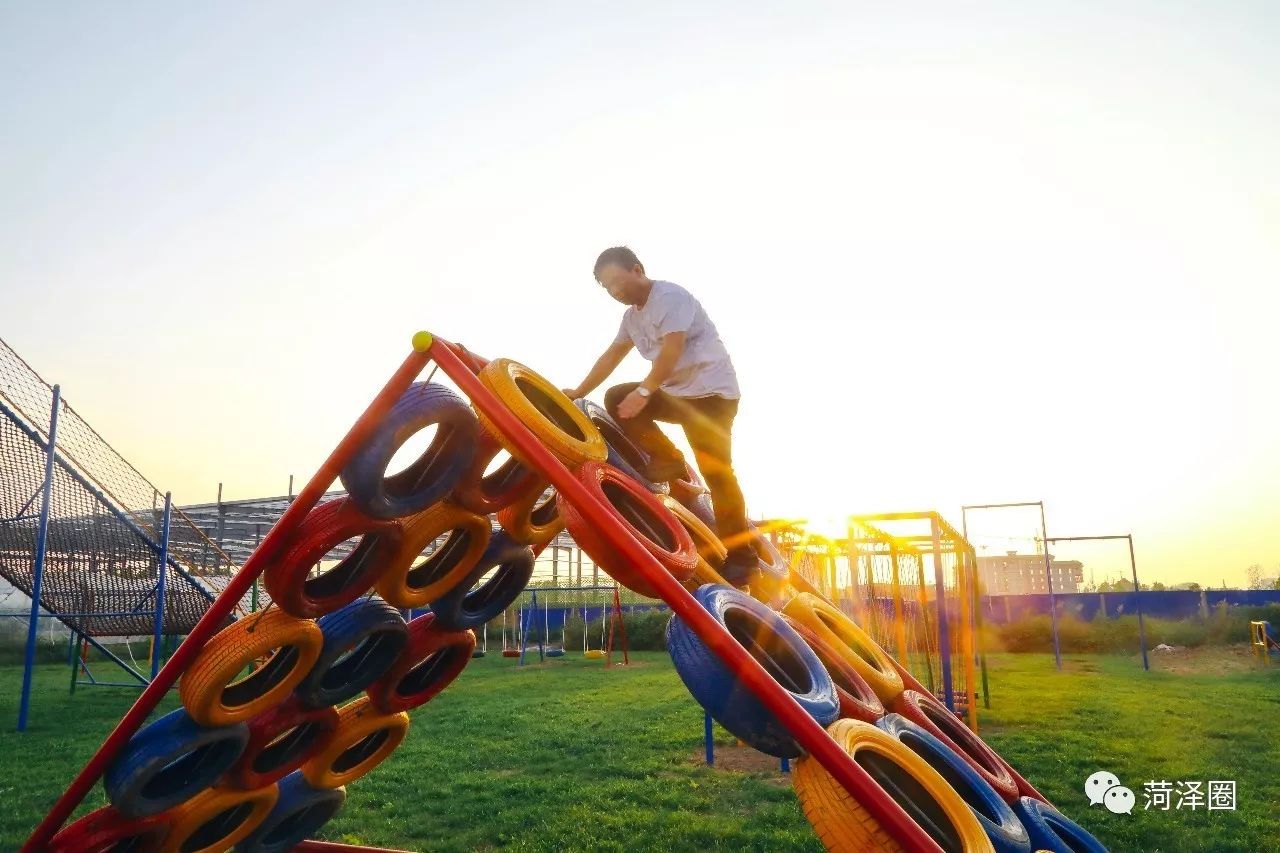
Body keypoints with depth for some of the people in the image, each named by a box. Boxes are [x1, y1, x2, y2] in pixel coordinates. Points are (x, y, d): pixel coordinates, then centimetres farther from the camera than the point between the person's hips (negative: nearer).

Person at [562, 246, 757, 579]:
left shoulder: (670, 296, -13)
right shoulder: (632, 315, 15)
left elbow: (672, 350, -24)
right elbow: (612, 356, 17)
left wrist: (643, 392, -28)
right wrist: (579, 392, 13)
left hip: (710, 391, -9)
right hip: (676, 392, 9)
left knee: (717, 473, -11)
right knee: (616, 399, -2)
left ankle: (741, 556, -4)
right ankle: (667, 459, -3)